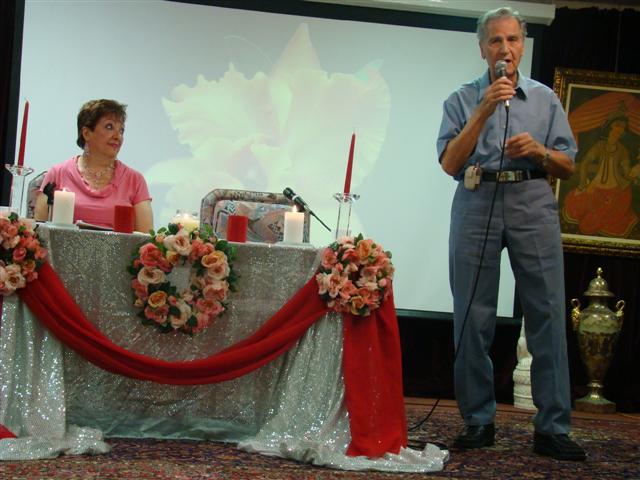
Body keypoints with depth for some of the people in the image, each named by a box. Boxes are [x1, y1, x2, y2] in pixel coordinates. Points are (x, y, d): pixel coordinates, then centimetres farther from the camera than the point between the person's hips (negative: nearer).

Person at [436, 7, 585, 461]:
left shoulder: (545, 99, 15)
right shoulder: (463, 100, 11)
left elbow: (568, 167, 13)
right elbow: (450, 162, -2)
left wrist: (539, 151, -7)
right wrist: (484, 111, -9)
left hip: (533, 205, 0)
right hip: (477, 204, 0)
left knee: (547, 314, -6)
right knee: (473, 318, 0)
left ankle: (552, 428, -3)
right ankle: (478, 421, 9)